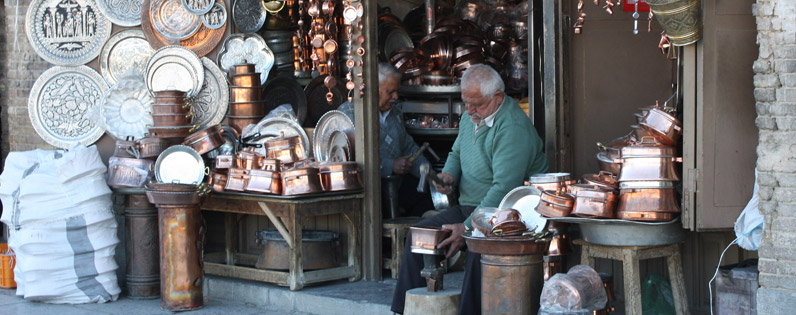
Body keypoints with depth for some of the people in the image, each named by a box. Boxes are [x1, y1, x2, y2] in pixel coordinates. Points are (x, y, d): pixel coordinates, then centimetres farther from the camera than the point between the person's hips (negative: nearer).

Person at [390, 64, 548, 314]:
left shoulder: (513, 128, -21)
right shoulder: (471, 117, 9)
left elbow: (504, 189, -27)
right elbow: (456, 153, 27)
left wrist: (468, 228, -28)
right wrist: (449, 175, 1)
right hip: (468, 206, 9)